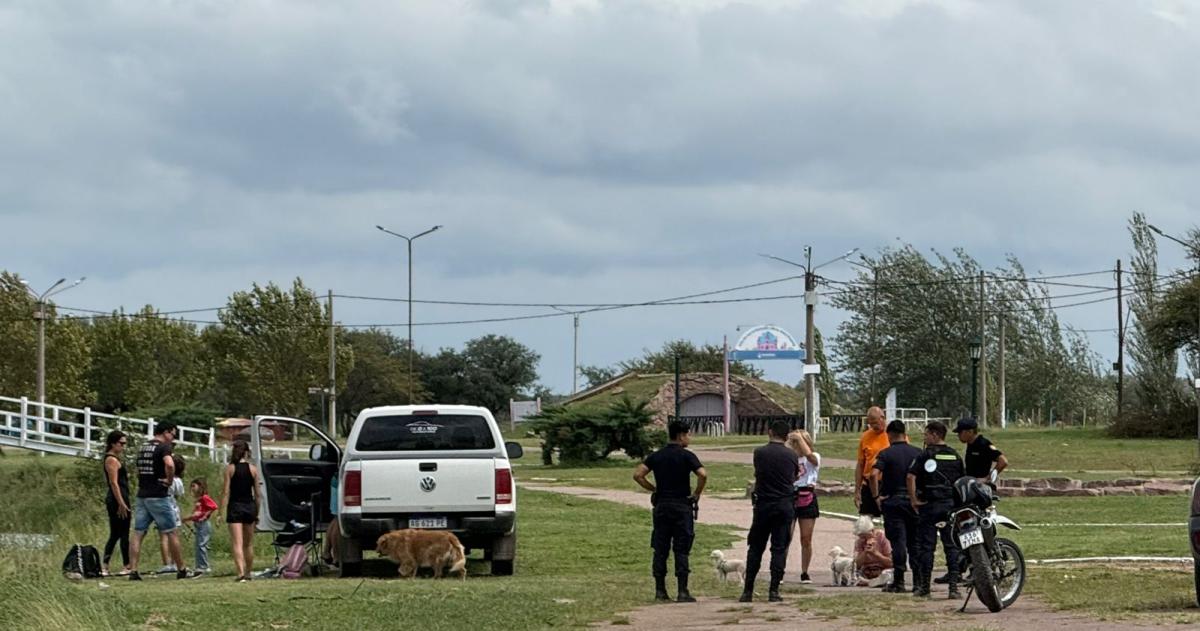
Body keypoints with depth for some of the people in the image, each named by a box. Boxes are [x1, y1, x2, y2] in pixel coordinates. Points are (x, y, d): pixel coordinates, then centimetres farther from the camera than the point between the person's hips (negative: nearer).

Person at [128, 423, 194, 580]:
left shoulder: (143, 448, 16)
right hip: (158, 496, -7)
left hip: (142, 495, 7)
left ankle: (133, 571, -3)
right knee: (172, 532, 3)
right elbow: (169, 464, -29)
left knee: (138, 534, 3)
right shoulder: (164, 446, -9)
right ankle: (182, 570, 8)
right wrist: (169, 481, -14)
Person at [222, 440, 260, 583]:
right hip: (249, 506, 3)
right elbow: (257, 494, 4)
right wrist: (257, 513, 13)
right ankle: (248, 573, 25)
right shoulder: (253, 469, 2)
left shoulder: (230, 469, -4)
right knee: (248, 544, 16)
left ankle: (240, 573, -22)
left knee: (237, 543, -8)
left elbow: (226, 492, -8)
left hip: (235, 507, -3)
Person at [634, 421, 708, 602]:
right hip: (682, 506, -4)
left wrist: (653, 489, 8)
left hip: (661, 506, 4)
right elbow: (703, 475, -21)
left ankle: (660, 590, 8)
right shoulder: (687, 456, -7)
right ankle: (682, 592, -3)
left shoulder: (656, 456, 6)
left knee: (660, 550, 8)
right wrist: (697, 494, -6)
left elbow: (638, 475, -1)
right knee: (681, 550, -1)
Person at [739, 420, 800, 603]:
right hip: (785, 504, 1)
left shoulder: (760, 453, -3)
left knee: (755, 548, 7)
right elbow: (794, 478, 12)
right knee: (779, 548, 3)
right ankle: (774, 591, -3)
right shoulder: (791, 455, 0)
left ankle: (748, 590, 5)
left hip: (763, 504, -1)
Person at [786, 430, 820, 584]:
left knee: (806, 539, 3)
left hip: (807, 500, -2)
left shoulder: (814, 458, 1)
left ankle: (805, 573, 13)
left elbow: (808, 454, -22)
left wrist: (800, 437, -14)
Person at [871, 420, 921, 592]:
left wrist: (876, 496, -10)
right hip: (914, 501, 3)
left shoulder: (886, 454, -6)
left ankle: (898, 582, -3)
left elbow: (874, 475, -20)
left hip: (892, 501, -3)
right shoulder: (917, 453, 4)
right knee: (915, 542, 10)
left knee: (897, 542, -2)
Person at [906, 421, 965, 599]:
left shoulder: (926, 454, -6)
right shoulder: (955, 456, 8)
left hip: (930, 505, -4)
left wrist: (914, 500, -9)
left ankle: (924, 587, 4)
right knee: (952, 546, 4)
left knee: (927, 546, 2)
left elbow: (911, 476, -16)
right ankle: (953, 586, -1)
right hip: (951, 504, 4)